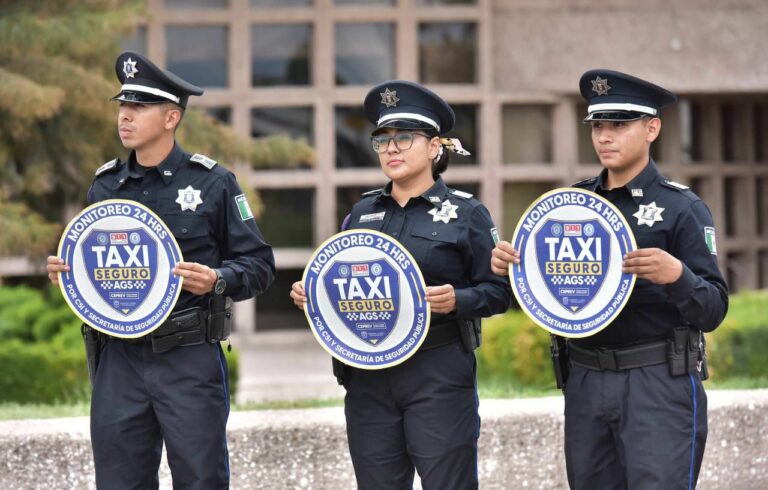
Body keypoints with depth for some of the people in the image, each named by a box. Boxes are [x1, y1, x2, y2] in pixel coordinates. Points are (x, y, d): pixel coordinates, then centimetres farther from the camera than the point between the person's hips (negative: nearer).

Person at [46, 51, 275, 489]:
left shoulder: (212, 182, -1)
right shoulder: (105, 186, 12)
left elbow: (259, 263, 0)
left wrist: (217, 282, -19)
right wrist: (65, 272, 0)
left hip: (190, 359, -4)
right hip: (120, 359, 4)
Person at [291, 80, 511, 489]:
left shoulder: (465, 211, 0)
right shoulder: (362, 212, 14)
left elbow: (498, 291, -3)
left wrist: (457, 300, -21)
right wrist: (310, 294, -1)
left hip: (438, 372, -4)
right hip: (368, 374, 5)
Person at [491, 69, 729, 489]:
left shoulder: (682, 208, -5)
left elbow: (713, 311, -9)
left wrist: (676, 275, -29)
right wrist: (510, 266, -6)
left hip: (659, 382, -5)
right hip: (585, 382, 5)